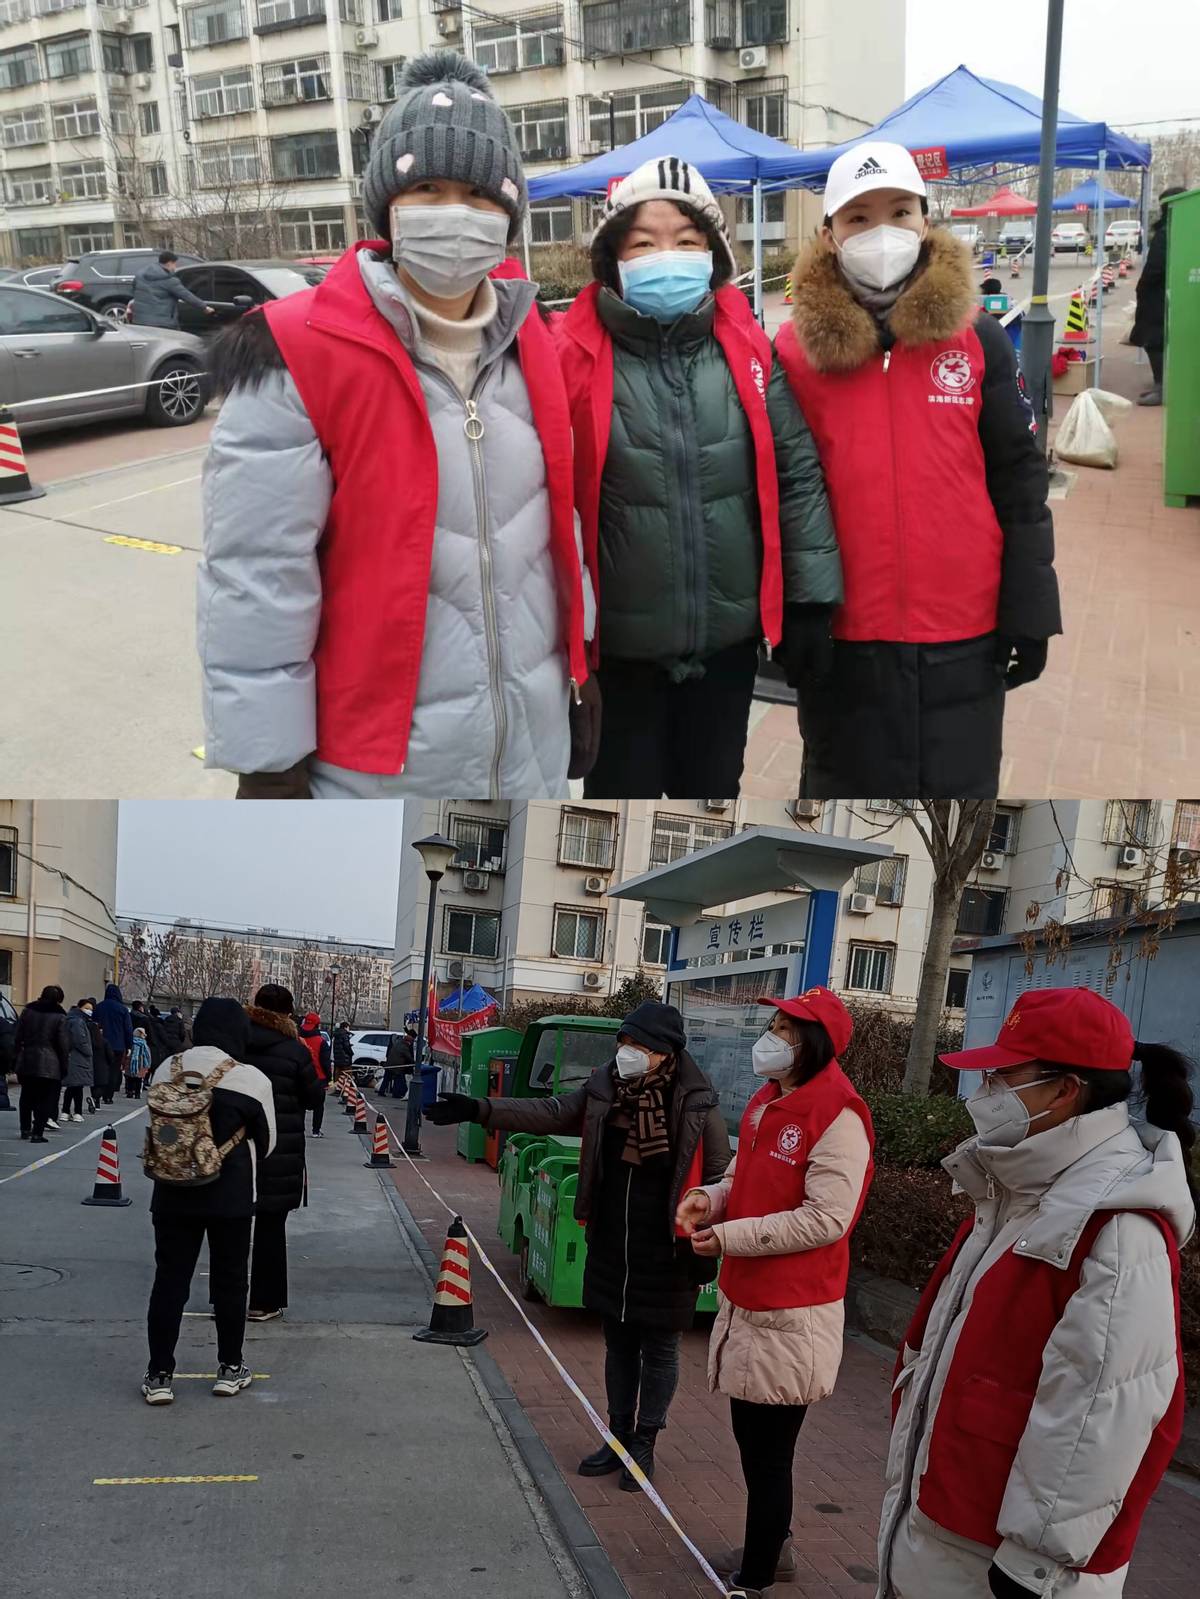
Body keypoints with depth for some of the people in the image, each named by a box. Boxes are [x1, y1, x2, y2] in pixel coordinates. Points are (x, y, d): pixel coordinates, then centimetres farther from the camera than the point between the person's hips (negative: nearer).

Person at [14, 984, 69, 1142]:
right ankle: (37, 1133, -1)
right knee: (45, 1099, 3)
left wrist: (19, 1056, 16)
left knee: (27, 1097, 19)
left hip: (26, 1061, 4)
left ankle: (25, 1129, 28)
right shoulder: (60, 1017, -6)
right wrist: (64, 1067, 3)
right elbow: (63, 1045, -5)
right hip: (49, 1064, -4)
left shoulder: (27, 1011, 6)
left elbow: (18, 1038, 8)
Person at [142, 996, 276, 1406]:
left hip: (173, 1193, 3)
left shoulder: (166, 1070, -3)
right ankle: (230, 1369, 22)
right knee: (230, 1281, 12)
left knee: (169, 1280, 8)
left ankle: (159, 1375, 11)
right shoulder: (251, 1079, -13)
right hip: (230, 1196, -2)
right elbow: (267, 1142, -1)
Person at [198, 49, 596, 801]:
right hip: (380, 759, -5)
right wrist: (270, 764, -14)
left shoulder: (528, 346, 4)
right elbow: (255, 582, -14)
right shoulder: (298, 355, -15)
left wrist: (577, 670, 16)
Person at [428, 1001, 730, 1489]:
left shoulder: (698, 1106, -15)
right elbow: (547, 1113, -2)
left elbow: (718, 1181, -8)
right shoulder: (603, 1091, -3)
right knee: (618, 1344, 19)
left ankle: (644, 1443, 27)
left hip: (665, 1256, -5)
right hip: (610, 1248, 5)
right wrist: (480, 1110, -13)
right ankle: (619, 1435, 35)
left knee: (659, 1350, 11)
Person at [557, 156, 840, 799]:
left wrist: (811, 602, 0)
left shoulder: (749, 349, -1)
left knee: (715, 784, 19)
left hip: (731, 637, 3)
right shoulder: (575, 357, -9)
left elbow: (798, 473, 3)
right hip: (620, 645, -3)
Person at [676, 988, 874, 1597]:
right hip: (747, 1300, 9)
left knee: (768, 1454, 4)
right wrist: (710, 1198, -1)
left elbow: (825, 1220, -23)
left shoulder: (838, 1117, -20)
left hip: (791, 1314, -9)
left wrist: (730, 1237, -19)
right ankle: (771, 1549, 41)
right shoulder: (767, 1102, 8)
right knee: (752, 1438, 22)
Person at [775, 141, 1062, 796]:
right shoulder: (794, 349, -1)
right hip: (841, 635, 0)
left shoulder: (977, 338, 1)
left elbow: (1020, 480, 3)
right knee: (844, 783, 13)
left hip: (964, 632, 1)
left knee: (962, 784, 12)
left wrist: (1028, 613, 0)